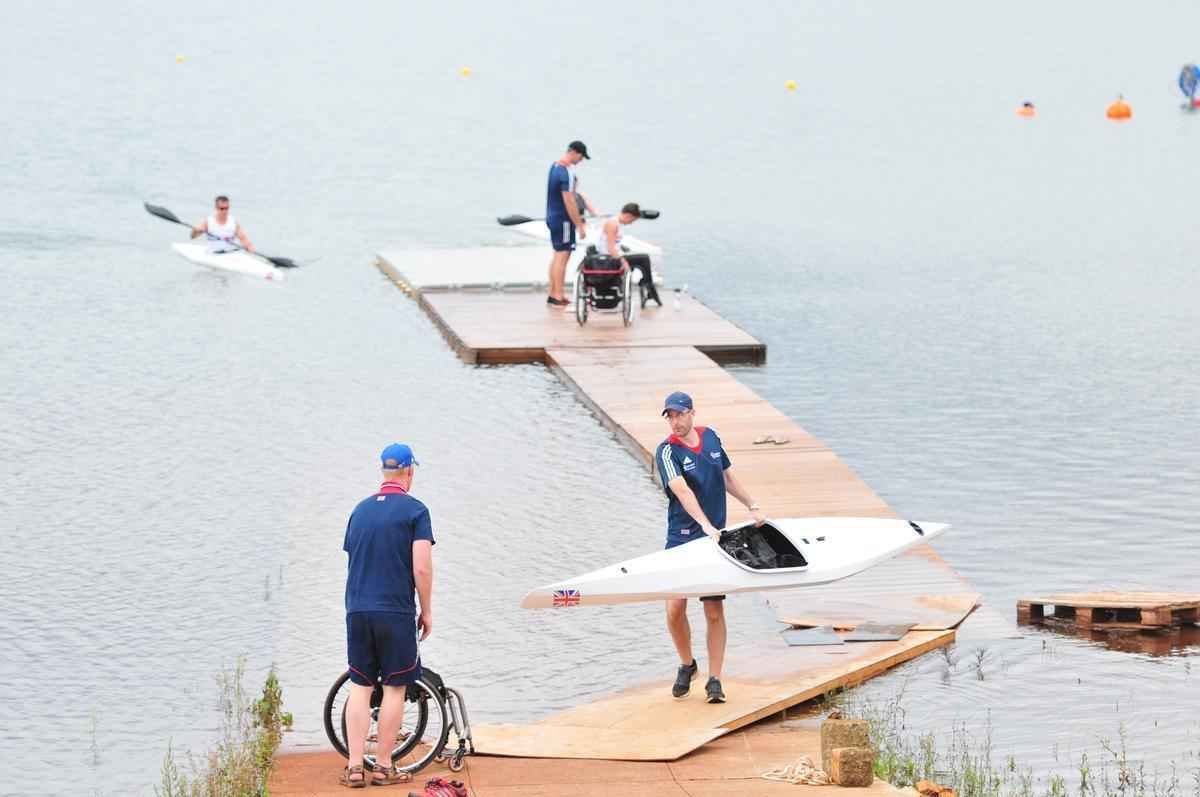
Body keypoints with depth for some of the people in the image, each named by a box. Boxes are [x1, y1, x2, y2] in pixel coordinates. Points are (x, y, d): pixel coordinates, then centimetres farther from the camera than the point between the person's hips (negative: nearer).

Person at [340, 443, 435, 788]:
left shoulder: (360, 510, 11)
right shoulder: (415, 511, -6)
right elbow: (422, 569, -12)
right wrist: (426, 610, 1)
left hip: (357, 611, 4)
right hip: (396, 612, -4)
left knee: (360, 687, 6)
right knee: (394, 688, 4)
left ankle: (355, 767, 2)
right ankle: (383, 768, 5)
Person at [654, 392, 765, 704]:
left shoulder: (710, 437, 6)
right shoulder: (667, 452, -11)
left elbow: (728, 478, 20)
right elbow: (682, 491, -26)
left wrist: (752, 506, 20)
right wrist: (706, 525, -38)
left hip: (715, 536, 3)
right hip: (682, 536, -3)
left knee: (714, 611, 0)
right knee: (675, 607, -9)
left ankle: (714, 681, 6)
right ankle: (687, 665, 17)